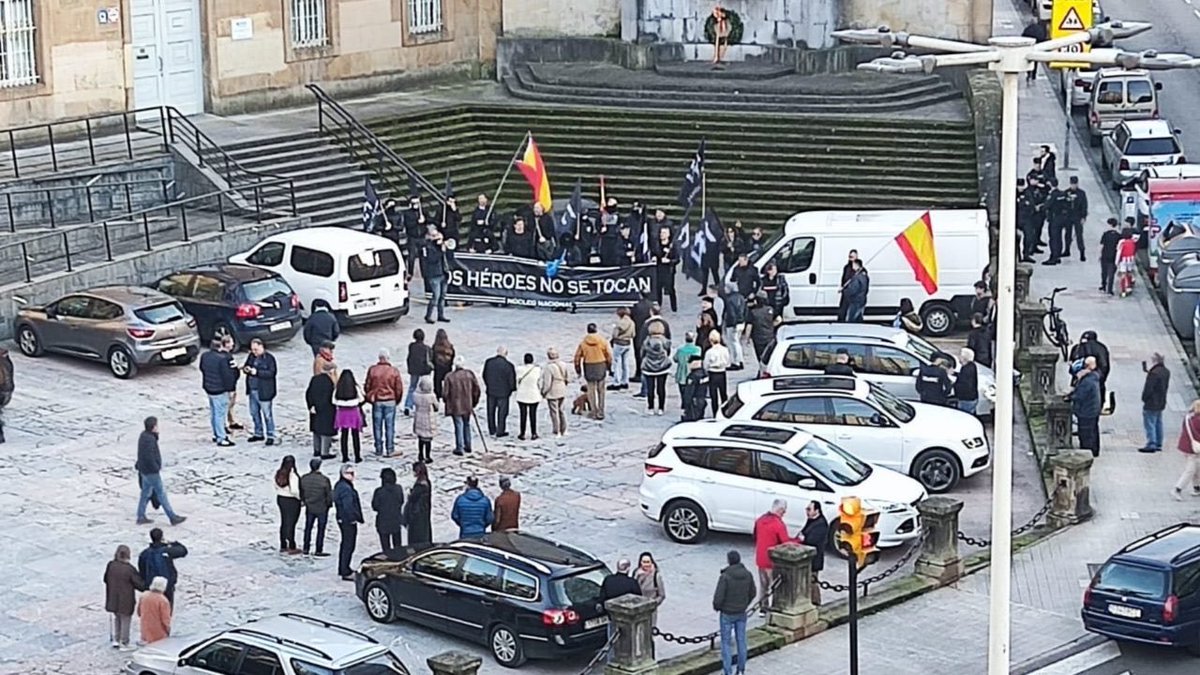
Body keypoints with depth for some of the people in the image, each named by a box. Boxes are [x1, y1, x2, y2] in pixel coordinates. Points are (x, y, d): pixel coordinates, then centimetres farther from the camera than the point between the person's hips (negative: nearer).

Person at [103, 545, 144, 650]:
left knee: (115, 619, 21)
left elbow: (106, 579, 6)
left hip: (113, 599, 5)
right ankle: (124, 642, 17)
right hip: (126, 601, -5)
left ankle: (115, 640, 24)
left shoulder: (110, 566, -8)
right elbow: (139, 584, -16)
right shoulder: (130, 569, -22)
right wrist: (147, 589, 3)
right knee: (125, 620, 10)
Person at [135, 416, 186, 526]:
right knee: (161, 494, -1)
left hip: (144, 471, 9)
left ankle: (141, 517, 24)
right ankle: (173, 517, 7)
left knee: (146, 493, 17)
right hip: (151, 472, -9)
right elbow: (149, 457, -28)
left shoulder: (144, 435, 4)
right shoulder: (149, 440, -26)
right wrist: (157, 469, -19)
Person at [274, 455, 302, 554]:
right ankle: (292, 548, 9)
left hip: (280, 499, 7)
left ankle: (283, 546, 26)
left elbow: (276, 486, 8)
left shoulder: (279, 473, -2)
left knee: (284, 523, 18)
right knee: (291, 524, 2)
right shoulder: (293, 475, -24)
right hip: (292, 501, -7)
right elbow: (294, 490, -26)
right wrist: (300, 497, -11)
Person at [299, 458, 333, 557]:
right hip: (322, 509, -4)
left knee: (308, 528, 16)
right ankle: (319, 551, 9)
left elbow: (301, 494, 3)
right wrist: (329, 504, 7)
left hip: (309, 508, 4)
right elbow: (329, 495, -13)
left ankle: (306, 549, 21)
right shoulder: (324, 480, -21)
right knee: (321, 529, 6)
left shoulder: (303, 479, -8)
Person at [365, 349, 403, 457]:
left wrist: (369, 398, 17)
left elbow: (367, 386, 0)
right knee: (390, 426, 5)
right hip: (390, 401, -1)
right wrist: (397, 399, 15)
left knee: (377, 427, 9)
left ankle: (379, 449, 13)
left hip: (376, 402, 1)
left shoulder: (372, 370, -6)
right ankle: (390, 449, 7)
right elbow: (399, 388, -3)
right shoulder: (394, 371, -8)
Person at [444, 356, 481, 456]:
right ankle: (468, 446, 27)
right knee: (467, 425, 19)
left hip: (455, 406, -3)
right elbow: (476, 389, 1)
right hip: (467, 406, 3)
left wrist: (448, 404, 8)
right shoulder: (470, 375, -4)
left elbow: (446, 393, -9)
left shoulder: (449, 377, -13)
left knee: (459, 426, 2)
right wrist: (474, 402, 15)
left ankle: (459, 448, 2)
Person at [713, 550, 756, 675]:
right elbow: (752, 593, 5)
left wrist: (716, 607, -1)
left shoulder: (725, 577, -24)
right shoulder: (747, 574, -7)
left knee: (726, 643, 6)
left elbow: (718, 597, -22)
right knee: (741, 641, 16)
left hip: (727, 614, -5)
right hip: (741, 613, 5)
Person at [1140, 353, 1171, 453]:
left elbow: (1148, 388, -23)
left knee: (1149, 423, -4)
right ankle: (1158, 444, 21)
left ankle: (1151, 445, -6)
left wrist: (1144, 398, -7)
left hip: (1151, 403, -9)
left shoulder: (1154, 373, -23)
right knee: (1158, 423, 16)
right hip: (1161, 403, 9)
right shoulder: (1166, 372, 7)